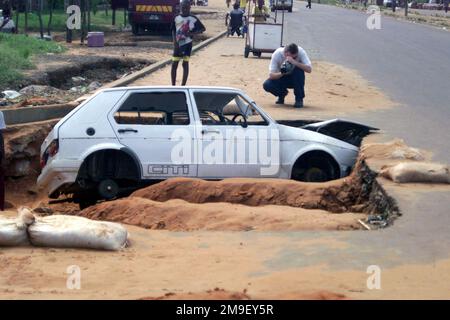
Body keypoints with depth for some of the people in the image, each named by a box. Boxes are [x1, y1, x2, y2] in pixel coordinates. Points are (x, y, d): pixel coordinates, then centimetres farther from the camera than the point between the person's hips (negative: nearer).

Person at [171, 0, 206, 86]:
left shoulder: (193, 19, -4)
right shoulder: (177, 18, 4)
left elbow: (203, 28, 1)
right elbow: (173, 31, 9)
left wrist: (192, 33, -14)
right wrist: (174, 42, -5)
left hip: (187, 44, -3)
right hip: (178, 44, 3)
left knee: (185, 64, -4)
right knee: (174, 64, 1)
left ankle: (183, 85, 1)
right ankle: (173, 85, 11)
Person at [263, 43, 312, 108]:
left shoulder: (300, 51, -25)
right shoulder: (277, 54, -24)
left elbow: (309, 69, -35)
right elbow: (271, 75, -26)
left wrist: (295, 62, -46)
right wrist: (282, 73, -45)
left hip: (296, 80, 0)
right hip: (281, 77, 0)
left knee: (299, 69, -33)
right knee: (266, 85, -26)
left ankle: (299, 99, -17)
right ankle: (282, 93, 8)